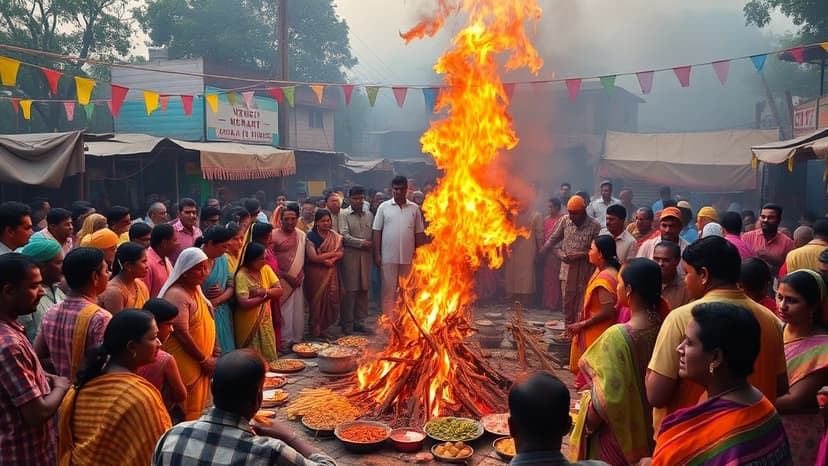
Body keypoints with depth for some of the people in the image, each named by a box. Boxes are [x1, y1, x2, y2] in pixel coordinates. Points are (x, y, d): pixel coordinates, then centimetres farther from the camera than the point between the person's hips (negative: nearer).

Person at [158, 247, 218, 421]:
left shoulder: (195, 289, 10)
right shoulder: (176, 295, -19)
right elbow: (182, 334, -23)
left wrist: (213, 352, 10)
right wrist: (204, 360, -16)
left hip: (199, 361, 9)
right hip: (185, 362, -9)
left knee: (198, 407, 16)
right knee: (188, 411, 0)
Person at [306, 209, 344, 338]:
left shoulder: (335, 236, 8)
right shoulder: (311, 237, -7)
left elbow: (340, 254, 3)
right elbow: (313, 257, -15)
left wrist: (332, 260, -18)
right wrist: (332, 253, -8)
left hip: (331, 273, 4)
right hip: (316, 273, -4)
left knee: (331, 299, 2)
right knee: (317, 300, 3)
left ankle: (324, 327, 19)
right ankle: (315, 330, 17)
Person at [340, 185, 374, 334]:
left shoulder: (369, 215, 12)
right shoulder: (344, 215, -2)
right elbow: (344, 236, -11)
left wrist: (371, 244, -7)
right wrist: (361, 242, -12)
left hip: (365, 254, 5)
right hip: (350, 254, -5)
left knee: (363, 288, 8)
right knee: (349, 289, -1)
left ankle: (359, 320, 19)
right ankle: (347, 322, 8)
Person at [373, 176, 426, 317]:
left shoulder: (414, 208, 5)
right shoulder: (383, 207, 1)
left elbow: (419, 233, 7)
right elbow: (377, 231, 1)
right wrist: (377, 254, -4)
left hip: (408, 257, 2)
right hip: (388, 257, -2)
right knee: (388, 289, 2)